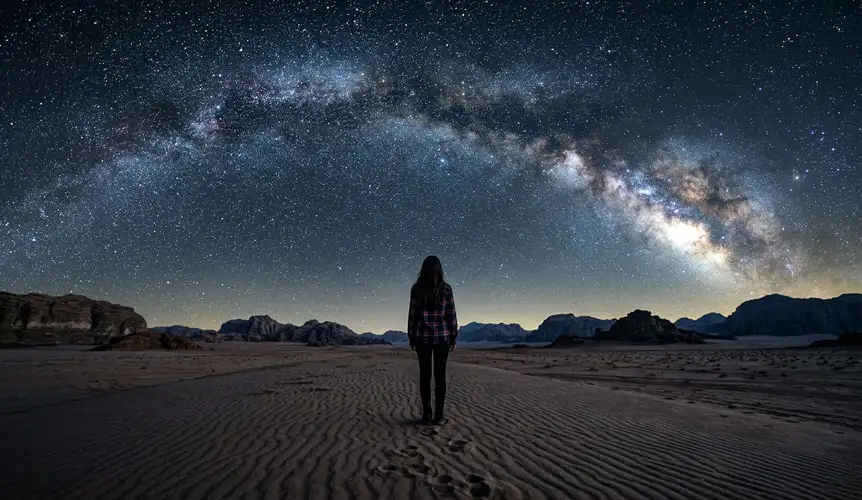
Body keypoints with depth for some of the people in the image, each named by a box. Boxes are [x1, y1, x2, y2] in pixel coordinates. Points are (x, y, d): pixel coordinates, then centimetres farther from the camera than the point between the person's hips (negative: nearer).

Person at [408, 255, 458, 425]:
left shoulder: (416, 288, -4)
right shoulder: (446, 288, -4)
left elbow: (412, 315, -4)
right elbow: (451, 315, -3)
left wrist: (411, 338, 4)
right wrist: (453, 338, 5)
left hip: (422, 336, 0)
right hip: (442, 336, 0)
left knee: (425, 375, 4)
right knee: (440, 375, 3)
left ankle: (426, 414, 5)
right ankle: (438, 415, 4)